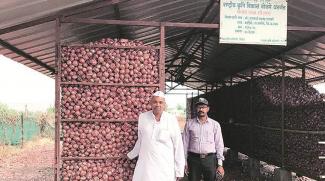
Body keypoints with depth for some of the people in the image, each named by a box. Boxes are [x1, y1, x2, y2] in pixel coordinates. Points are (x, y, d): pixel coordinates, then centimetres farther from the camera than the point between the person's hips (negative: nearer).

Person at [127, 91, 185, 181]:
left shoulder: (172, 119, -7)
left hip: (165, 166, -2)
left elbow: (178, 145, -4)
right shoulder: (142, 117, 1)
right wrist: (131, 155, 25)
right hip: (145, 165, 2)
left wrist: (179, 170, -4)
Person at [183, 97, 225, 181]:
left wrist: (220, 164, 1)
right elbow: (185, 143, 7)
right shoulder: (189, 123, 6)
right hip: (193, 159, 0)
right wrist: (185, 162, 4)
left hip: (210, 159, 0)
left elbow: (219, 145, 5)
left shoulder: (215, 124, 5)